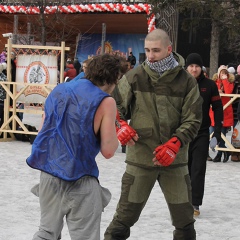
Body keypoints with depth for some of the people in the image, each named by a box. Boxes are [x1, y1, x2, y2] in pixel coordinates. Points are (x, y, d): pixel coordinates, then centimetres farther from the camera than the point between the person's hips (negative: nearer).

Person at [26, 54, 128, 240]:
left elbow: (44, 131, 14)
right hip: (79, 181, -6)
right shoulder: (105, 101, -9)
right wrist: (115, 132, 7)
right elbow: (108, 150, -12)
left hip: (48, 175, 6)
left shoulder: (59, 90, 9)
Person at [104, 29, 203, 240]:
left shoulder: (186, 81, -3)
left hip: (174, 159, 1)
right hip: (140, 157, -1)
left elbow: (193, 120, -3)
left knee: (184, 217, 11)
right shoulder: (135, 77, -5)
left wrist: (174, 144, -17)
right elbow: (116, 107, 4)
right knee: (126, 214, 3)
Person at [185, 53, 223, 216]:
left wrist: (218, 130, -4)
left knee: (198, 169, -4)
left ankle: (195, 203, -2)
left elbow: (218, 108, 2)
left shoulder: (209, 85, -1)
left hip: (202, 133, -1)